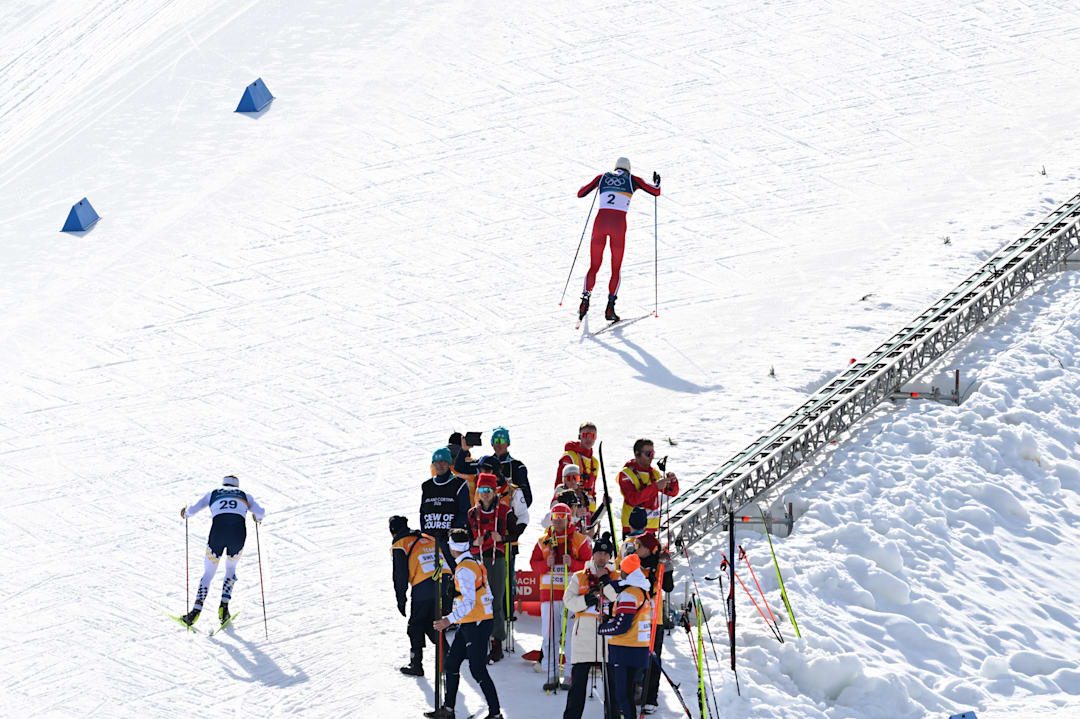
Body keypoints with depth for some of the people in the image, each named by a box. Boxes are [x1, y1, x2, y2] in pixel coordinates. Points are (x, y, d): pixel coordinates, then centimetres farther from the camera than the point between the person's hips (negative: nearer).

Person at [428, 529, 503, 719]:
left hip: (475, 625, -10)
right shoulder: (477, 563, 12)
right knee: (452, 662, 15)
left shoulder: (464, 570, -18)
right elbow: (487, 594, 18)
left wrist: (449, 620, -29)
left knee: (478, 670, -6)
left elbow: (469, 602, -25)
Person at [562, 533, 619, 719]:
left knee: (612, 681, 1)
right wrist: (587, 600, -15)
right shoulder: (579, 577, 12)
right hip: (585, 634, 0)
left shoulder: (617, 577, 10)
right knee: (579, 680, -1)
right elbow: (570, 602, 2)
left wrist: (606, 582, -13)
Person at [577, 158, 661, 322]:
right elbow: (656, 192, 12)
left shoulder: (602, 177, 18)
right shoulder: (632, 179, 13)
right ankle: (610, 308, -2)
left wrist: (595, 185, 43)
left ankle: (585, 300, -9)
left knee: (594, 266, 12)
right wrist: (656, 183, 35)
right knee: (616, 269, 11)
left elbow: (580, 193, 23)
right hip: (619, 224, -2)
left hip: (600, 222, 2)